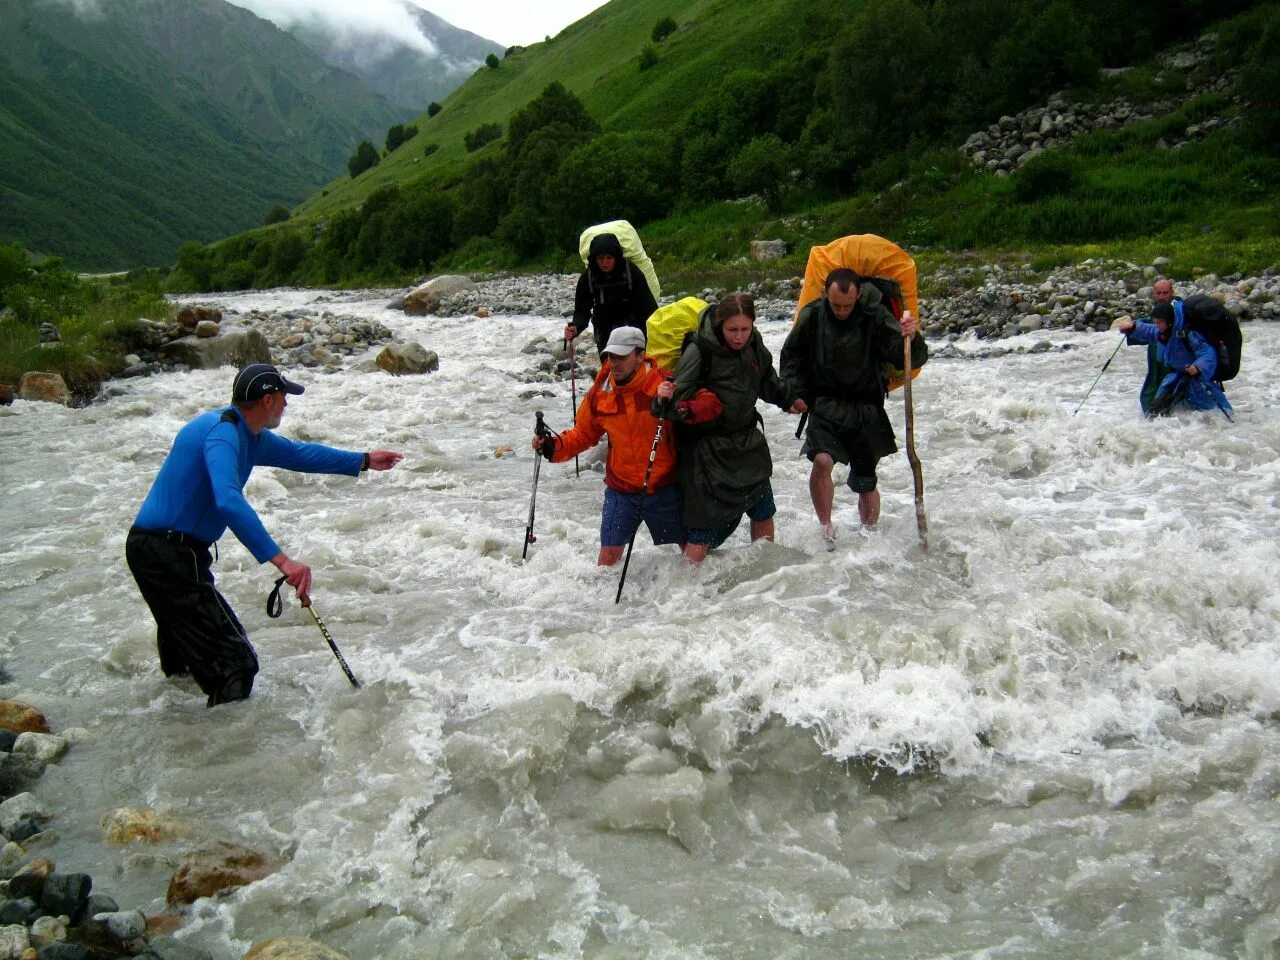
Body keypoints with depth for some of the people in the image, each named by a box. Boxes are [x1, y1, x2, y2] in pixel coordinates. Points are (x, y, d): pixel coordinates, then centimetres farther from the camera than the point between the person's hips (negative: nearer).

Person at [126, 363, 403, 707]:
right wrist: (282, 560, -41)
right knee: (235, 665, -13)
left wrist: (364, 461, 33)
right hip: (170, 554, -11)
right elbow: (228, 502, -36)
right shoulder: (222, 433, -21)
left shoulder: (246, 434, 10)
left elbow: (298, 453, 26)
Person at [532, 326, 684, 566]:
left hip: (664, 488, -2)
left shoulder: (664, 384, -15)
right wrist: (554, 447, -8)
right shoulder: (600, 392, -2)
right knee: (609, 555, -3)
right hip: (621, 489, 2)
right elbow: (583, 433, 10)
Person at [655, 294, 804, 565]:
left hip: (747, 440, 7)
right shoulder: (699, 350, -21)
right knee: (706, 523, -9)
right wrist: (667, 400, -43)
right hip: (709, 448, -7)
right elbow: (680, 400, -22)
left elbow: (766, 381, 19)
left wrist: (788, 400, 33)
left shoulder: (753, 344, -2)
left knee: (763, 513, 18)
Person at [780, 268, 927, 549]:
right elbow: (791, 355, 11)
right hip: (826, 405, 0)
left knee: (865, 483, 8)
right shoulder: (812, 316, -6)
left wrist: (912, 338, -38)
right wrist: (795, 394, 2)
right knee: (822, 461, -25)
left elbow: (911, 359, -17)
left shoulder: (876, 316, -12)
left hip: (865, 408, 0)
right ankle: (827, 529, -10)